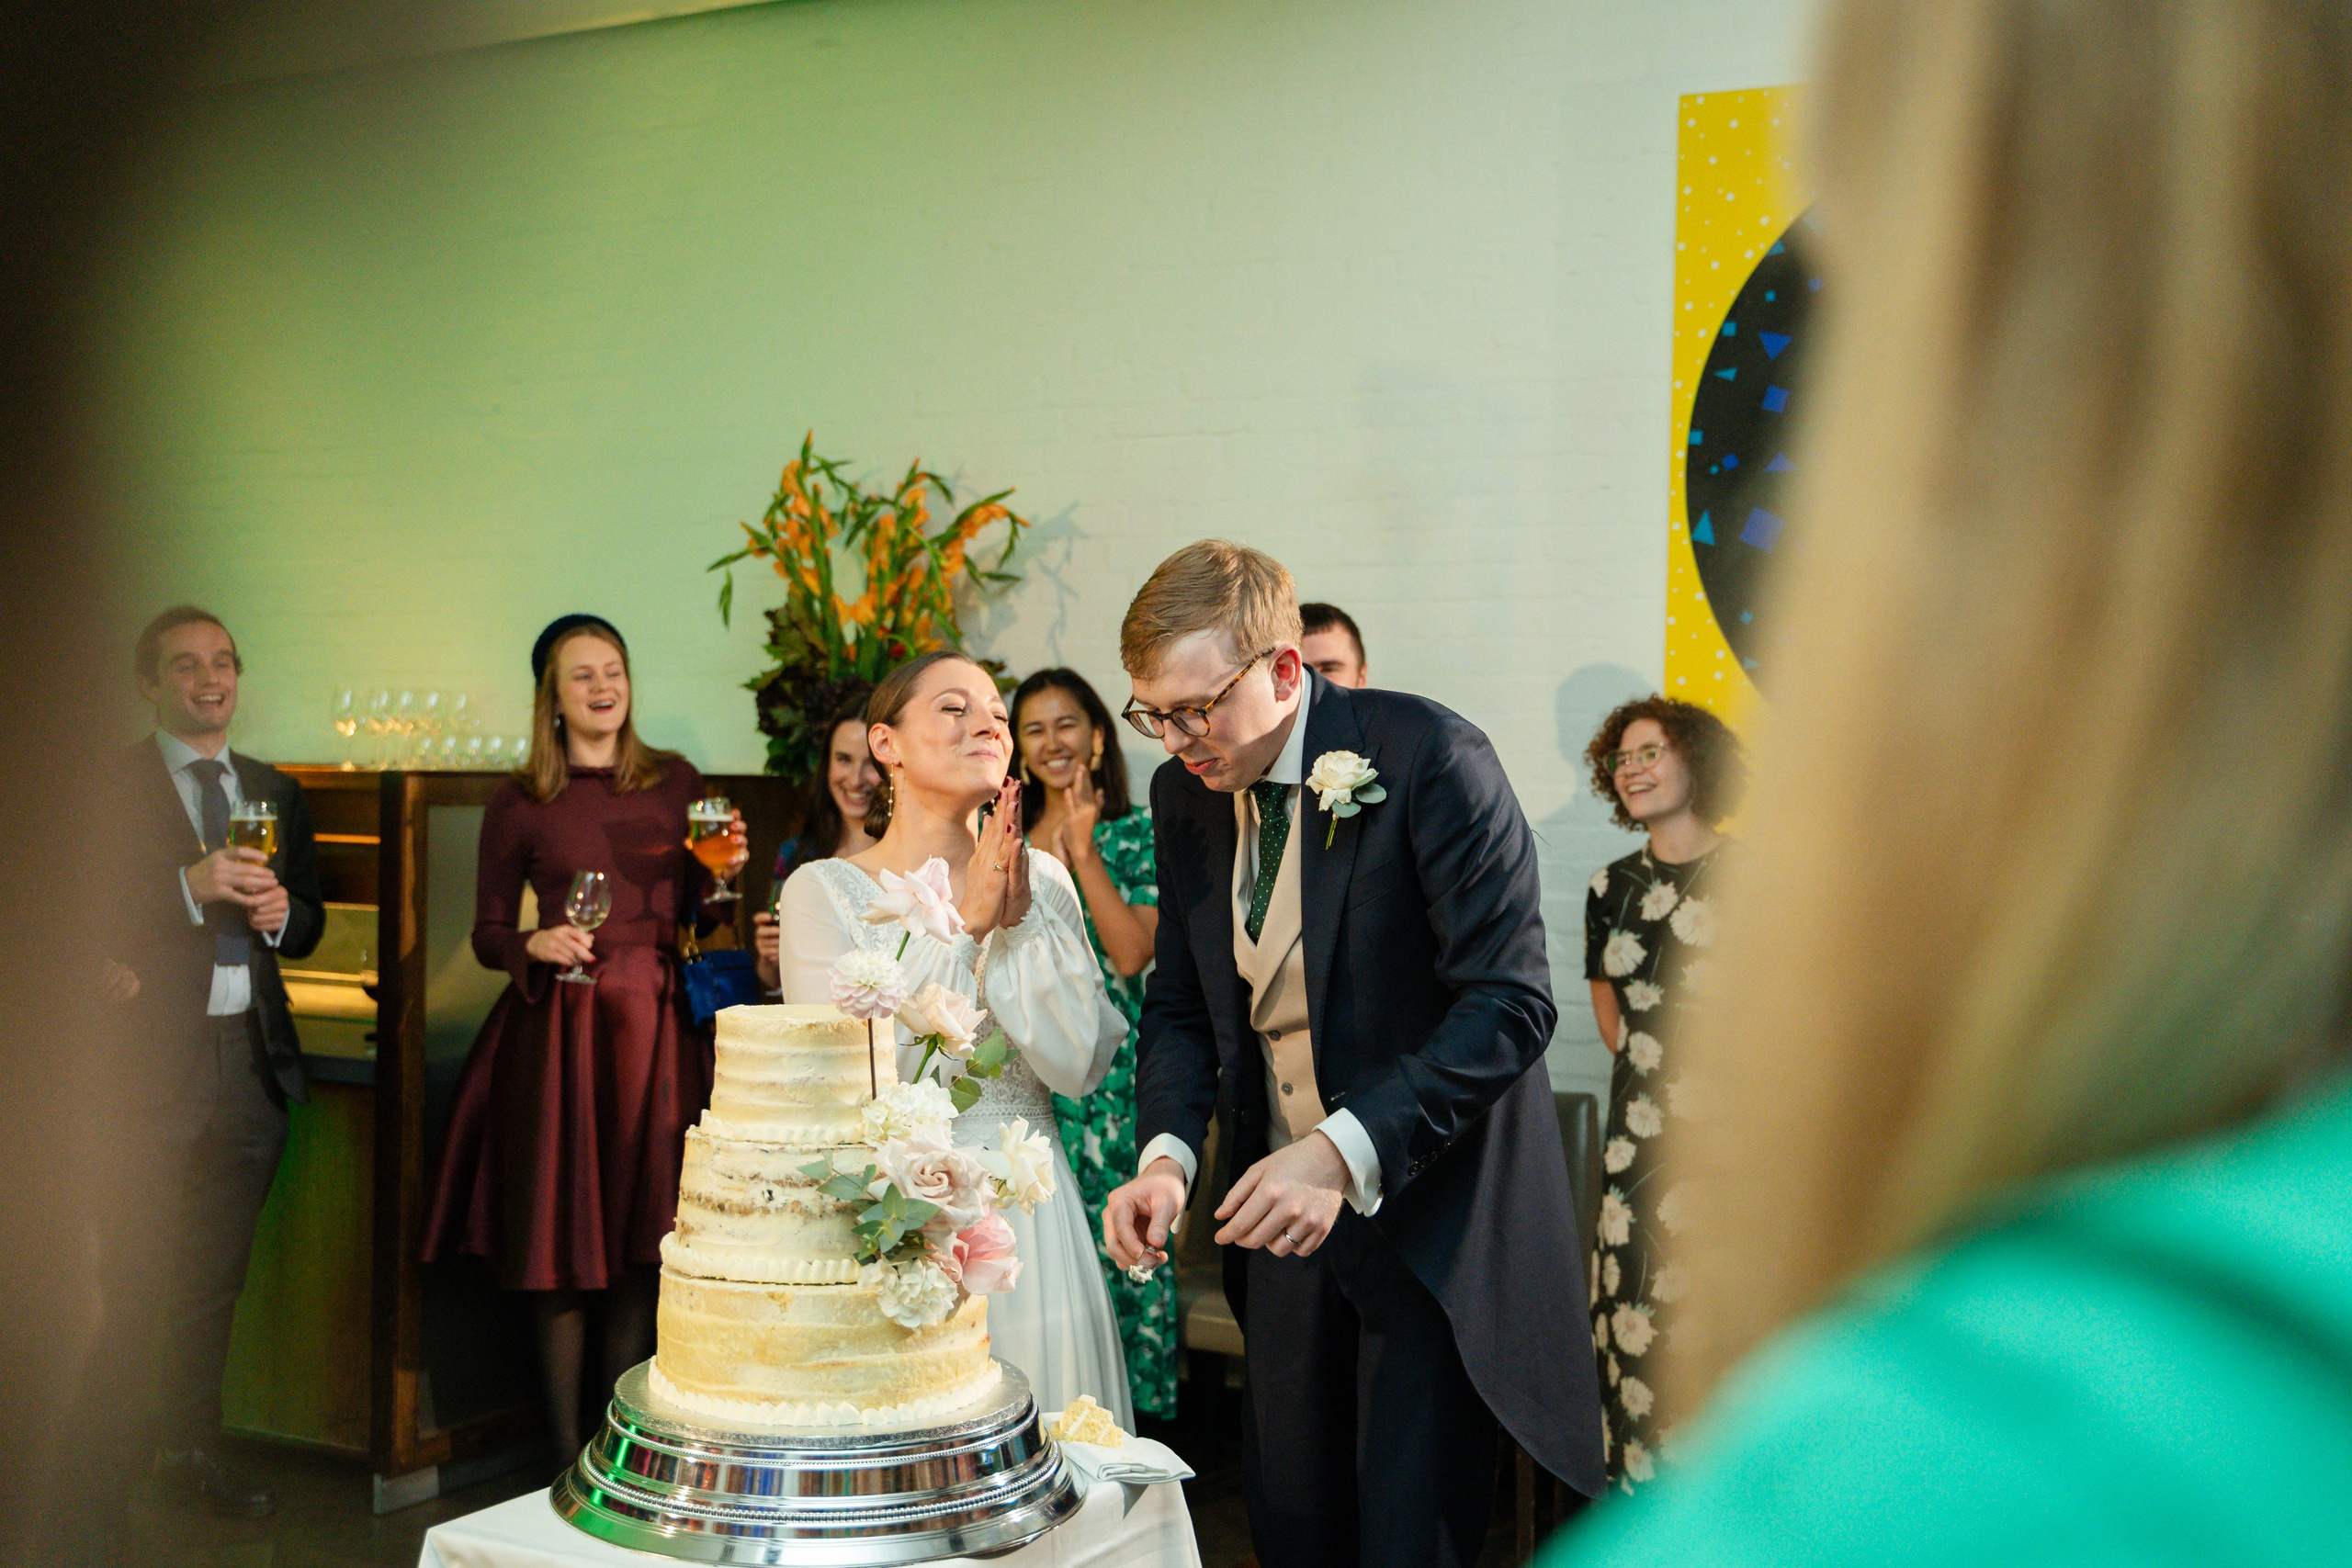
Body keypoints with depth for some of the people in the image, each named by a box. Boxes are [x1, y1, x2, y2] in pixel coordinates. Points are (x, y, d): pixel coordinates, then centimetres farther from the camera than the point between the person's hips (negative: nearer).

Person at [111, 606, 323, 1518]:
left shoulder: (275, 791, 15)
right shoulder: (110, 785, -3)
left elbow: (308, 925, 18)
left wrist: (280, 913, -4)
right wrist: (190, 887, -23)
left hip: (254, 1057, 5)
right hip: (155, 1061, -5)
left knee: (215, 1273, 14)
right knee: (141, 1276, 0)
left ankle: (192, 1451, 26)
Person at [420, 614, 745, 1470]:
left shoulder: (677, 781, 9)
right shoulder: (519, 803, 3)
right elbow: (488, 937, 5)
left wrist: (725, 873, -5)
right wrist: (537, 944, -15)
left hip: (658, 1022, 2)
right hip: (559, 1030, -2)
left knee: (641, 1244, 5)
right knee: (562, 1245, 1)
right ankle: (565, 1451, 13)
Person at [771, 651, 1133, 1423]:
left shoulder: (1043, 880, 3)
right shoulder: (824, 890, -5)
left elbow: (1081, 1066, -4)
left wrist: (1021, 919, -14)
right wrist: (965, 923, -16)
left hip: (1026, 1210, 3)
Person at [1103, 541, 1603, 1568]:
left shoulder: (1433, 759, -18)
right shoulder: (1184, 792, 2)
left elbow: (1510, 1003, -21)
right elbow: (1181, 1004, 9)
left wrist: (1350, 1150, -30)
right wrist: (1167, 1153, -10)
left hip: (1429, 1206, -6)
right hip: (1285, 1209, 6)